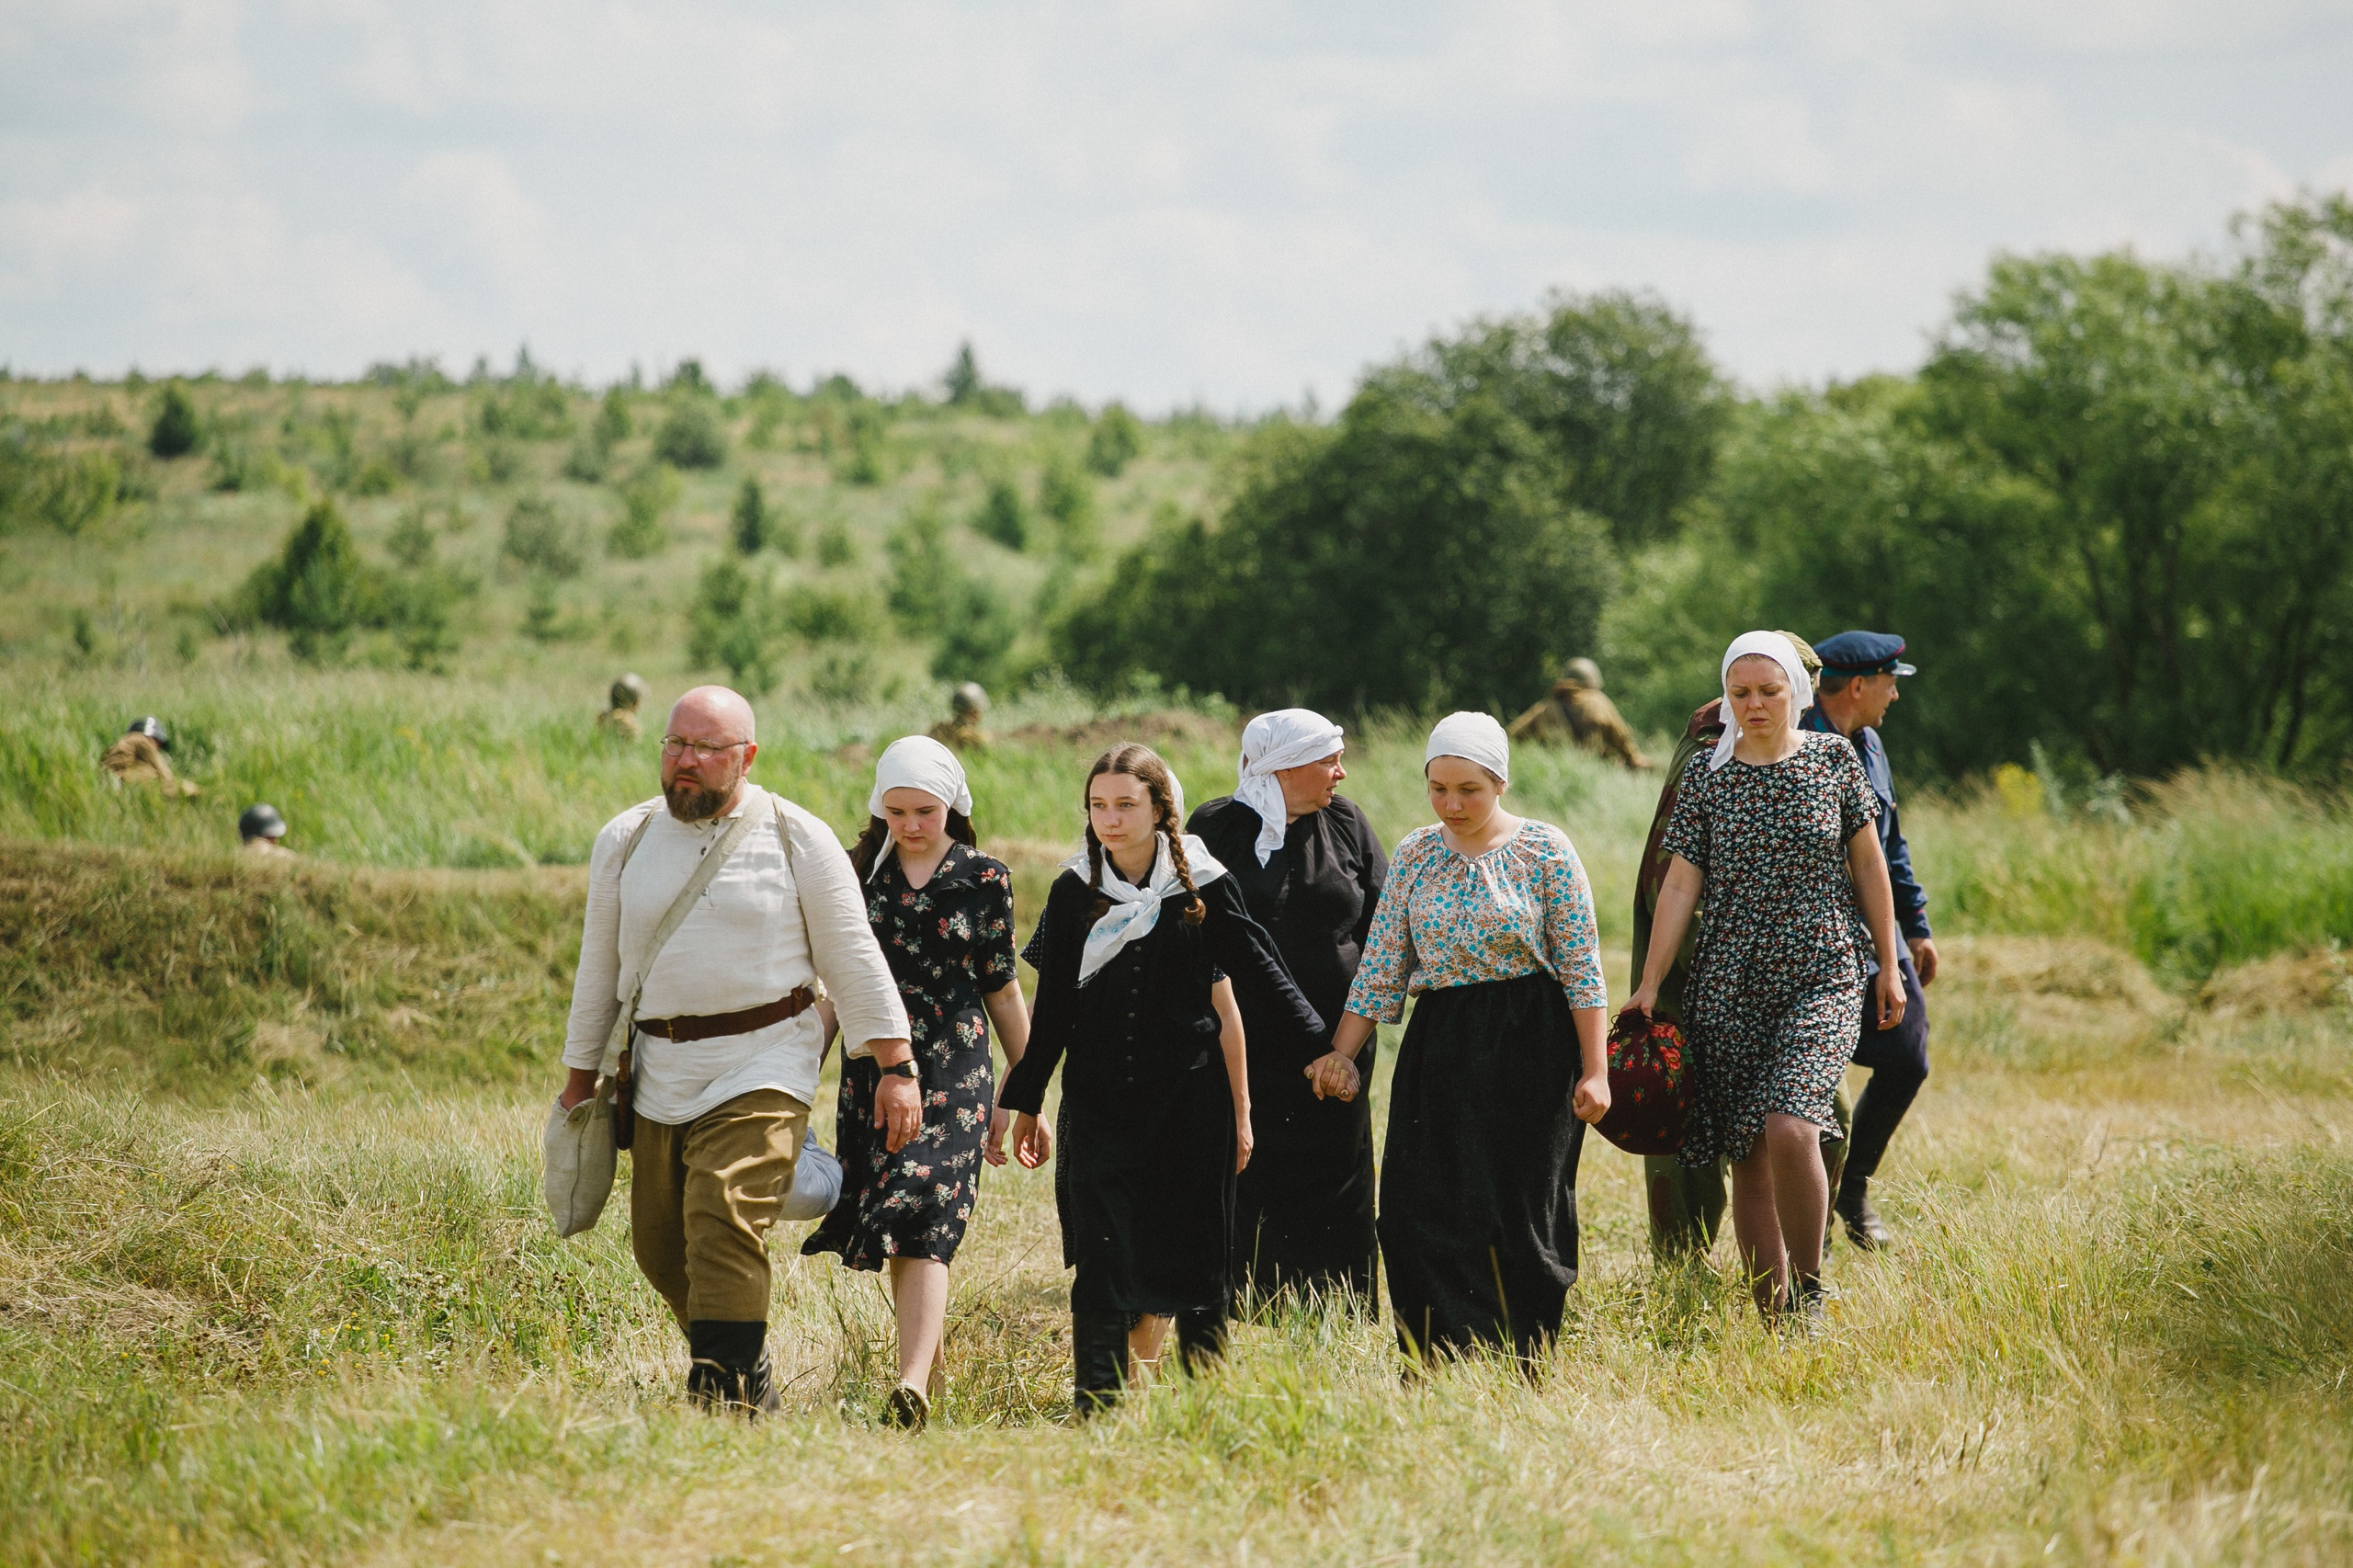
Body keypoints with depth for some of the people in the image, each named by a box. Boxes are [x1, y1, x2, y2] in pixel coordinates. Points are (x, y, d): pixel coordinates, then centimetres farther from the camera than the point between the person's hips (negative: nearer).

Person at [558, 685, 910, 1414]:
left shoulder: (799, 840, -2)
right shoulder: (625, 841, 8)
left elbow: (853, 958, 0)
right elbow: (599, 965, 16)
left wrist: (896, 1069, -3)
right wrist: (579, 1077, 18)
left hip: (760, 1070, -5)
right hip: (660, 1074, 5)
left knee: (725, 1227, -20)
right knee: (660, 1248, 6)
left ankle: (722, 1395, -19)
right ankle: (751, 1379, 24)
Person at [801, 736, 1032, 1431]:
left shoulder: (984, 879, 3)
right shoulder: (861, 872, 8)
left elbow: (1003, 992, 8)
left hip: (953, 1075, -3)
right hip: (874, 1073, 3)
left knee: (922, 1222, -16)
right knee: (892, 1227, 5)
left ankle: (913, 1385, -27)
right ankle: (931, 1353, 25)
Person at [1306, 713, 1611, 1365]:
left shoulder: (1545, 851, -3)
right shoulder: (1414, 855, 7)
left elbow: (1582, 968, -4)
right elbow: (1382, 967, 9)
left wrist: (1595, 1070, -8)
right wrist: (1340, 1055, 3)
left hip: (1531, 1049, -3)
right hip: (1439, 1049, 3)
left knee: (1521, 1211, -2)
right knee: (1422, 1213, -5)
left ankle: (1523, 1366, 9)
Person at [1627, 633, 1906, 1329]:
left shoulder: (1833, 760, 2)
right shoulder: (1706, 774, 4)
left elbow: (1868, 865, 10)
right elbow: (1679, 885, 4)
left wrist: (1888, 967, 11)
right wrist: (1649, 986, 1)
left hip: (1822, 978, -2)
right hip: (1729, 985, 2)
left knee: (1789, 1129, -22)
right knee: (1747, 1155, 2)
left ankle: (1808, 1289, -2)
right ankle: (1772, 1321, 11)